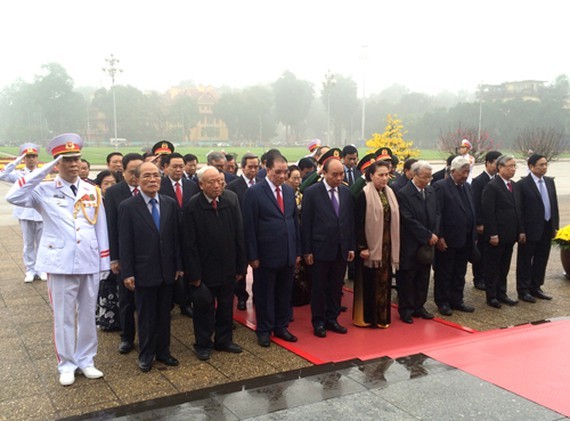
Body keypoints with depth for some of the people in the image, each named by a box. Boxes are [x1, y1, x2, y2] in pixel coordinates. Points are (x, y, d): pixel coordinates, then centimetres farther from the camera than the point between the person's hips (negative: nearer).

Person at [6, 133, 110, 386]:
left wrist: (104, 263, 5)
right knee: (63, 317, 7)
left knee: (88, 314, 12)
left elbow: (101, 229, 7)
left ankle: (85, 360, 27)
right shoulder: (45, 191, -2)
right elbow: (13, 197, -21)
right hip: (60, 264, -3)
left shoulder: (93, 192, 6)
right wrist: (44, 170, -19)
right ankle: (66, 364, 22)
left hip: (90, 263, 3)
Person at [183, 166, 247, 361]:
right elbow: (190, 243, -12)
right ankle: (203, 344, 26)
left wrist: (241, 265, -2)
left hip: (228, 267, 3)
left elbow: (239, 234, -2)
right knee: (204, 307, 10)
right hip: (204, 269, -3)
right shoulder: (192, 206, -14)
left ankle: (224, 340, 32)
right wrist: (194, 273, -13)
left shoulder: (231, 199, -6)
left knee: (226, 306, 16)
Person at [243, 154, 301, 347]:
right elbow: (249, 226, -10)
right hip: (266, 254, -5)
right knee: (264, 294, 8)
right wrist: (253, 256, -12)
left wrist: (298, 251, 10)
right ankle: (264, 331, 23)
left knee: (285, 293, 15)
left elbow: (295, 221, 12)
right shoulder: (254, 192, -9)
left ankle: (281, 327, 30)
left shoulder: (289, 191, 9)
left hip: (288, 253, 5)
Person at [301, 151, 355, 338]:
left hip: (341, 250, 4)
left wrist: (351, 246, 6)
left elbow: (350, 221, 9)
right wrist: (307, 251, -10)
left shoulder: (346, 192, 6)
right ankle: (318, 322, 21)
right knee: (319, 288, 8)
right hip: (320, 250, -4)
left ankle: (332, 319, 27)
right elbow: (306, 224, -8)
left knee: (336, 287, 13)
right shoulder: (311, 193, -8)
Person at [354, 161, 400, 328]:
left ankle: (383, 316, 19)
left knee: (385, 281, 10)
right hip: (372, 244, -6)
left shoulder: (389, 192, 9)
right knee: (372, 282, 1)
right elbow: (359, 222, -12)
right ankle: (370, 317, 12)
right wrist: (362, 247, -16)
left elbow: (394, 220, 13)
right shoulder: (364, 194, -9)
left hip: (387, 244, 6)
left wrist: (394, 245, 10)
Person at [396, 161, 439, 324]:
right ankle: (406, 310, 17)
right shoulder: (403, 194, -14)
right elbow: (409, 221, -18)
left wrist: (434, 234, -3)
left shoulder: (431, 191, 8)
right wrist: (428, 235, -14)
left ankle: (419, 306, 27)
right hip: (410, 245, -6)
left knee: (423, 278, 13)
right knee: (407, 278, 5)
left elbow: (436, 213, 11)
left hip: (427, 243, 6)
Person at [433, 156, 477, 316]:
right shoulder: (441, 187, -11)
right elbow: (436, 213, -15)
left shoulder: (467, 187, 12)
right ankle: (443, 302, 17)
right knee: (444, 273, 5)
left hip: (465, 240, 7)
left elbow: (472, 212, 14)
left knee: (460, 273, 15)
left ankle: (457, 300, 26)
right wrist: (439, 237, -18)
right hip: (447, 240, -7)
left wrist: (474, 236, 10)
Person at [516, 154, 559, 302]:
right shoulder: (523, 184, -12)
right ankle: (523, 290, 16)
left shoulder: (550, 181, 9)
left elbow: (554, 204, 12)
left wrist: (555, 225, 8)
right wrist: (521, 231, -14)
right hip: (531, 229, -6)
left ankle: (535, 288, 26)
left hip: (547, 229, 6)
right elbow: (519, 210, -12)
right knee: (525, 261, 5)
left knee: (541, 259, 13)